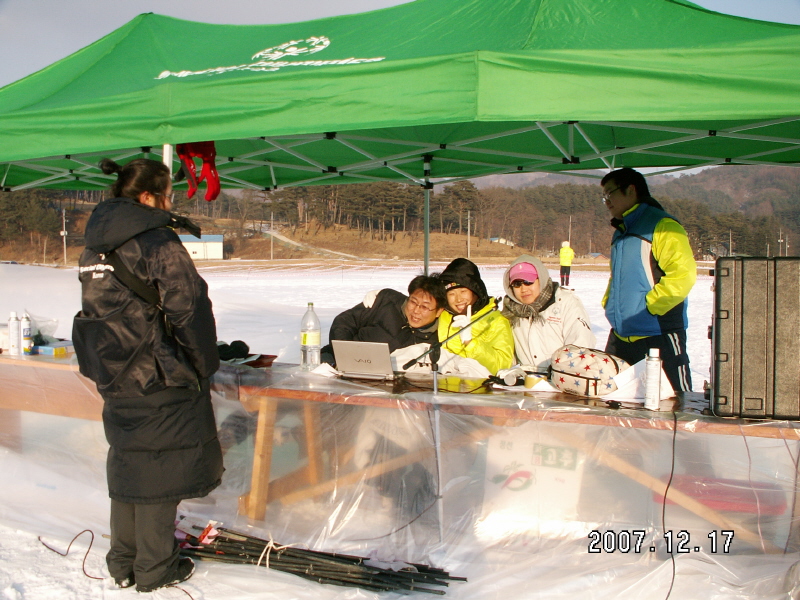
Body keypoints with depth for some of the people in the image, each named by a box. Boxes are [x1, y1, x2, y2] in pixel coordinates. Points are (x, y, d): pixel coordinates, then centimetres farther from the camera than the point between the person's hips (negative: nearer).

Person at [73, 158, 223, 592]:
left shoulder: (95, 246, 8)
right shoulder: (158, 244, -17)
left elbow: (95, 311, 13)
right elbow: (188, 309, -17)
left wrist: (109, 364, 18)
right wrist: (203, 367, -5)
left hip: (115, 378, 8)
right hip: (160, 380, -8)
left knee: (126, 463, 17)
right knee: (158, 467, 4)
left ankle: (123, 565, 28)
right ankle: (155, 570, 16)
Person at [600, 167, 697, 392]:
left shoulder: (662, 226, -10)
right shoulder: (621, 232, 19)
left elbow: (683, 274, -20)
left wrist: (648, 306, -18)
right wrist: (609, 303, 14)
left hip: (658, 336, -9)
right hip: (621, 337, 9)